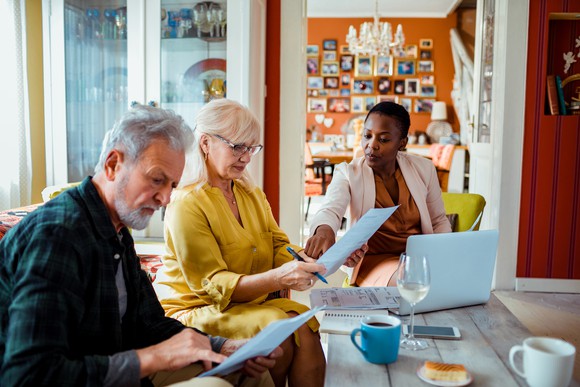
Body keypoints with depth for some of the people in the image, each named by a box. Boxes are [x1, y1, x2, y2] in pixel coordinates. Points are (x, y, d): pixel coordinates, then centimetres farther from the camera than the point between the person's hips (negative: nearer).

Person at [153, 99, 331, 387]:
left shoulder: (253, 195, 12)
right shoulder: (187, 204, -14)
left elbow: (280, 246, 5)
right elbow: (213, 285, -18)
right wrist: (278, 278, -34)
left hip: (252, 301, 6)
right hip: (196, 310, -6)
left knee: (306, 326, -22)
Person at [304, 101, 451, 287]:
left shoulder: (423, 168, 4)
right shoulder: (348, 173, -5)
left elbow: (439, 221, 14)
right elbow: (330, 211, -24)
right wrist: (324, 230, -49)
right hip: (375, 260, -4)